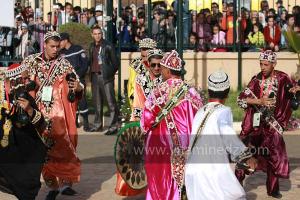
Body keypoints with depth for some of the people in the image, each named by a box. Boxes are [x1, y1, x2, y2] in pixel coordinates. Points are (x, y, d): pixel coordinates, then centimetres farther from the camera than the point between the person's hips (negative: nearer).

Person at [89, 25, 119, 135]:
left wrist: (110, 73, -2)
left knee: (111, 101, -8)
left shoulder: (108, 46, -3)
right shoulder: (92, 46, 15)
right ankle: (98, 125, 19)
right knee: (97, 102, 11)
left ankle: (113, 126, -7)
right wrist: (91, 72, 10)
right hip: (95, 76, 6)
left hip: (106, 76, -6)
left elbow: (115, 62, 0)